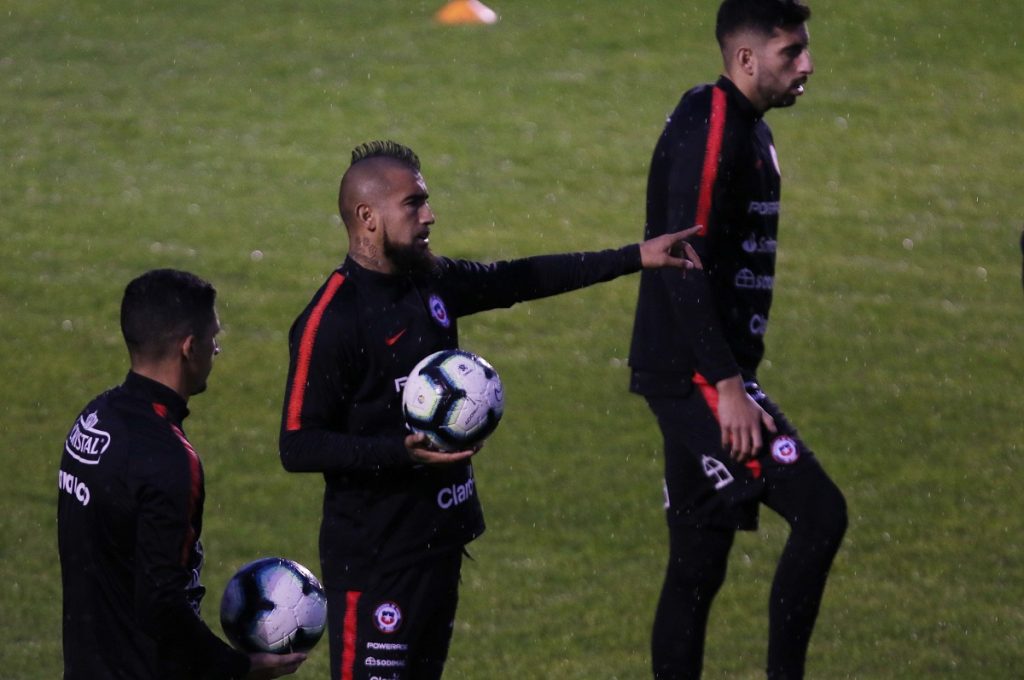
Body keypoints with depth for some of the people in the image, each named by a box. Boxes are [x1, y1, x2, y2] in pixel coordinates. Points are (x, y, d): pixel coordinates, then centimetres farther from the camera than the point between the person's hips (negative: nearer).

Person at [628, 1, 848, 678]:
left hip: (710, 377, 10)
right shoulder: (711, 132, -14)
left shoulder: (748, 131, 16)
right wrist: (728, 385, -24)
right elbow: (683, 267, -21)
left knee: (698, 566, 11)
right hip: (696, 376, -10)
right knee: (820, 509, -16)